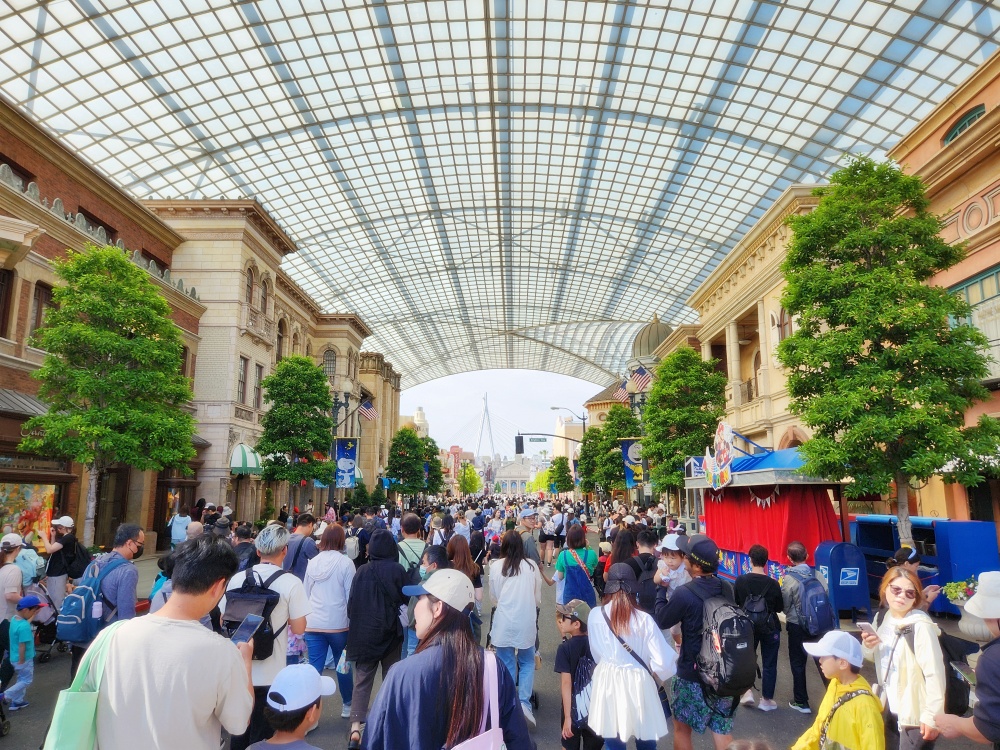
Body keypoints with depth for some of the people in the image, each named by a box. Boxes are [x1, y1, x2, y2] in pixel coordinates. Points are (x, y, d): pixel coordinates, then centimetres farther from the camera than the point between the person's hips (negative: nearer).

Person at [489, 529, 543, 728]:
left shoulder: (496, 566, -3)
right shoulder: (532, 566, 0)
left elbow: (493, 596, 7)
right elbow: (538, 598, 10)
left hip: (504, 622, -1)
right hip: (526, 621, 1)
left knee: (507, 666, 10)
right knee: (527, 663, 17)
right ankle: (524, 703, 3)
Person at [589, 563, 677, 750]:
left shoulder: (595, 615, -10)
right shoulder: (644, 620, -16)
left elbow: (596, 654, 3)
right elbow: (663, 663, -13)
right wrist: (649, 673, 8)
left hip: (607, 684, 1)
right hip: (637, 685, -1)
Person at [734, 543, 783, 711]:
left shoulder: (740, 581, -13)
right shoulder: (773, 584, -17)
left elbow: (734, 603, -2)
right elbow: (780, 608, -5)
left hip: (748, 626, 1)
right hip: (769, 628, -1)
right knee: (769, 664, 12)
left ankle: (748, 691, 16)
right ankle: (766, 699, 19)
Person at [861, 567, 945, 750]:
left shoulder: (920, 626, -22)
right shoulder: (882, 619, 2)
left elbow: (934, 673, -22)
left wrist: (932, 716, -18)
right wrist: (868, 647, -6)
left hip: (916, 715, -7)